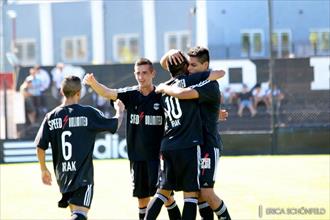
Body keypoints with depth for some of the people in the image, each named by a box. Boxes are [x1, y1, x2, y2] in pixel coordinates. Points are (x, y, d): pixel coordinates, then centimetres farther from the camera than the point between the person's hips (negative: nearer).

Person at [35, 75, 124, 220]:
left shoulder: (51, 117, 1)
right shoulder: (88, 113, -8)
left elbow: (40, 147, 3)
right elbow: (114, 125, 3)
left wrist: (43, 169, 19)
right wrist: (120, 111, 25)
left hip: (62, 175, 5)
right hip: (83, 175, -5)